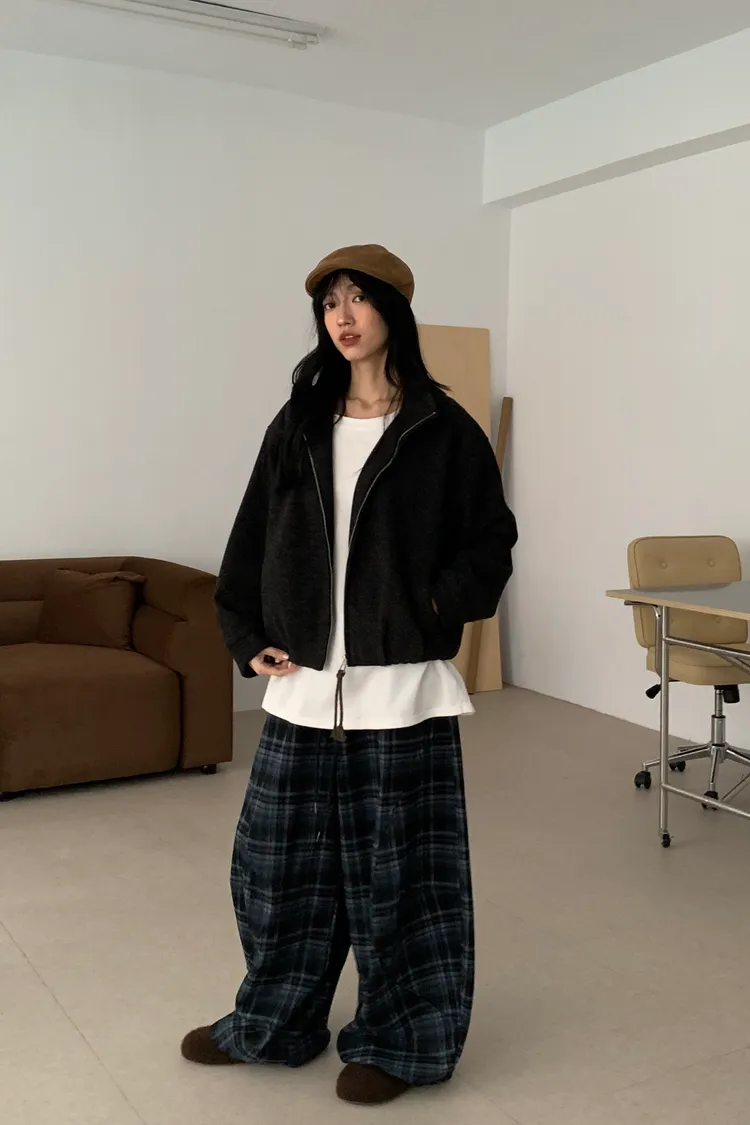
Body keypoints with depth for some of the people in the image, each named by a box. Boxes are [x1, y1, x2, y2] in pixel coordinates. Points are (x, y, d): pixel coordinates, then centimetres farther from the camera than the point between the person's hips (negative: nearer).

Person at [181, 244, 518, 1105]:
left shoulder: (443, 430, -2)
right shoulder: (298, 427, 9)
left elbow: (491, 541, 2)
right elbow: (252, 541, 11)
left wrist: (437, 612, -10)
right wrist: (247, 637, 4)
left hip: (402, 690, -4)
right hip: (304, 687, 4)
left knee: (400, 871, 6)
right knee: (279, 861, 14)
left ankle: (398, 1042, 26)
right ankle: (274, 1024, 35)